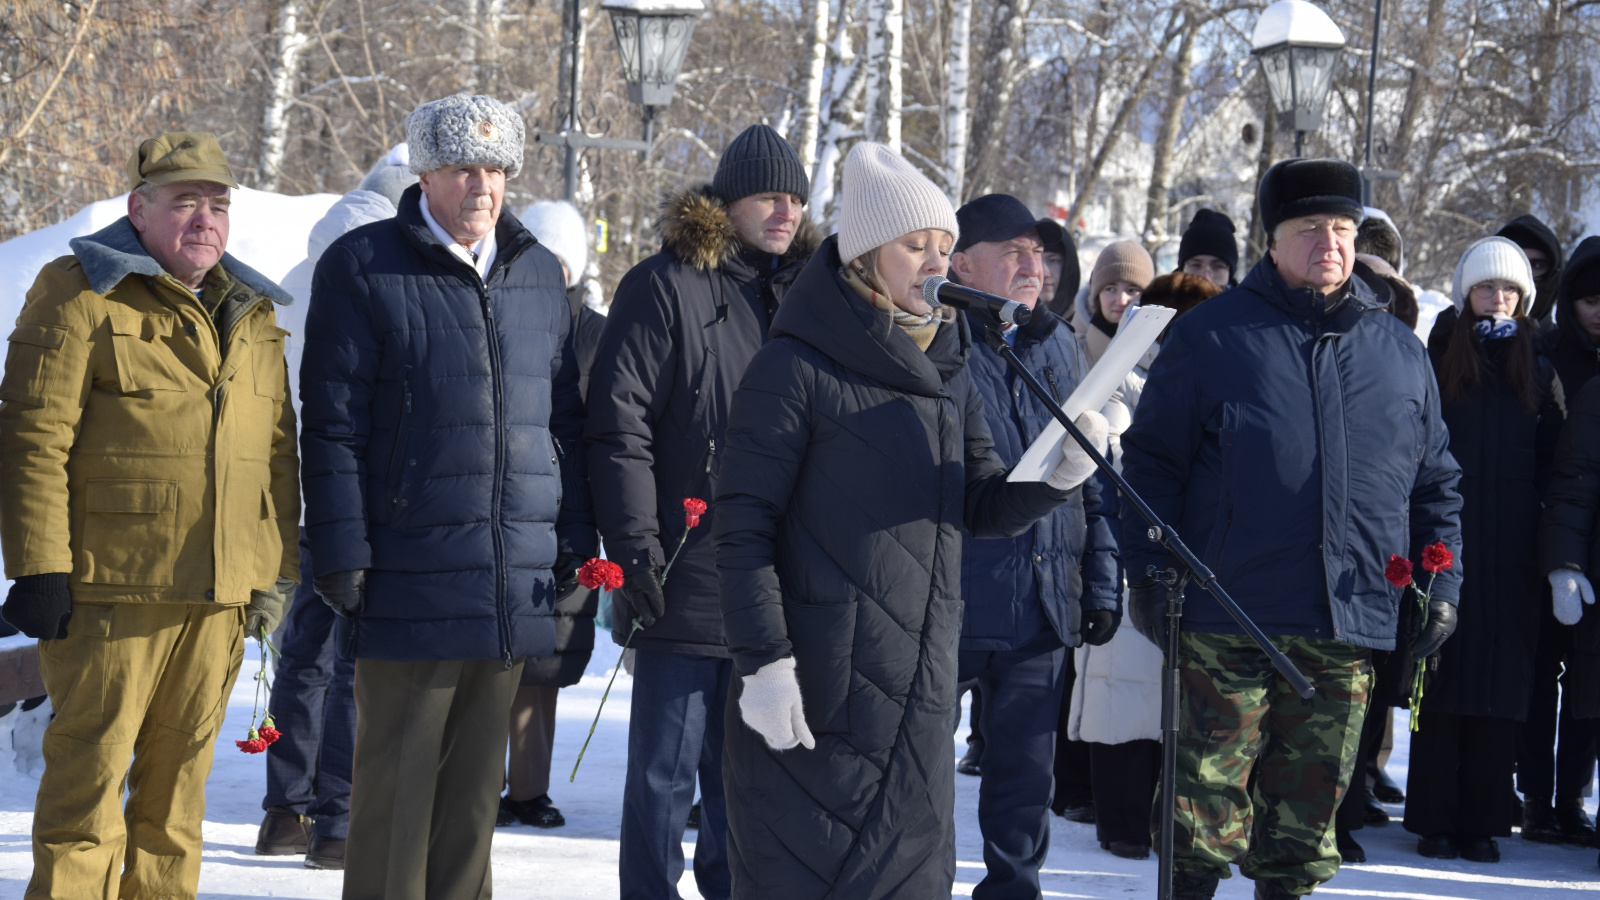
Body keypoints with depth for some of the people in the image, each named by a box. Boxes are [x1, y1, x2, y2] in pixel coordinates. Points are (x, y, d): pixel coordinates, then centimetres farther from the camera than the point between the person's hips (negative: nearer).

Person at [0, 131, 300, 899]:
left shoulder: (254, 315, 16)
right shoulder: (81, 295, -3)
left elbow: (278, 450, 20)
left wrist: (277, 572, 15)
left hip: (219, 600, 6)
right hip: (109, 588, -6)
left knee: (180, 778, 11)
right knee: (90, 775, -4)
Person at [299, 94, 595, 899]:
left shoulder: (539, 275, 14)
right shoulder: (362, 268, -2)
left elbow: (565, 418, 19)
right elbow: (332, 423, -5)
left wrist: (576, 539, 12)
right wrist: (340, 551, -10)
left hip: (515, 584, 5)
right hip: (408, 581, -5)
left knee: (475, 777, 11)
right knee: (396, 774, 0)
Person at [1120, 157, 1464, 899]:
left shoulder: (1399, 352, 13)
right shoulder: (1212, 336, 2)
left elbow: (1435, 482, 19)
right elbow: (1152, 461, 2)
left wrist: (1442, 583, 10)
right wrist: (1147, 574, -5)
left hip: (1350, 623, 3)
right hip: (1227, 619, -3)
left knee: (1312, 794, 9)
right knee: (1209, 785, -2)